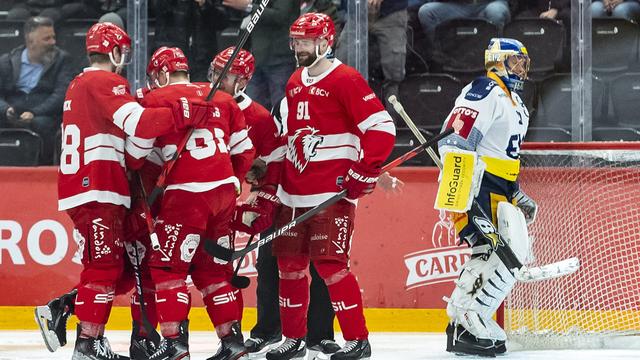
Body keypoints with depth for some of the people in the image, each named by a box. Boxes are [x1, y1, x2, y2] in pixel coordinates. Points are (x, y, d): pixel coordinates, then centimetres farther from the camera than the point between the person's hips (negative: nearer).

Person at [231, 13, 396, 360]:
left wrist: (363, 171, -17)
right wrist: (270, 190, 20)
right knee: (289, 263, 9)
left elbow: (382, 127, -14)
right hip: (293, 194, 8)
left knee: (330, 263, -13)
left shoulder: (345, 80, -9)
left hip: (333, 194, -8)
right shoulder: (294, 83, 16)